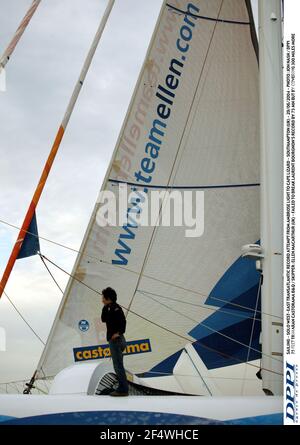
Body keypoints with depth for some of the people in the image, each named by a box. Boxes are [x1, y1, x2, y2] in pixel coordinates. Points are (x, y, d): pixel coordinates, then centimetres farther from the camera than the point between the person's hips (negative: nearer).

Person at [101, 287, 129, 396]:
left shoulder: (115, 308, -12)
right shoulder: (110, 308, 17)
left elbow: (123, 320, -24)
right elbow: (103, 319, 18)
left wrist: (118, 332, -25)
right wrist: (105, 307, 12)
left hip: (116, 340, -10)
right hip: (115, 340, 10)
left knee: (118, 366, -7)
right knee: (118, 366, 14)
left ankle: (123, 389, -5)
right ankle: (122, 388, 20)